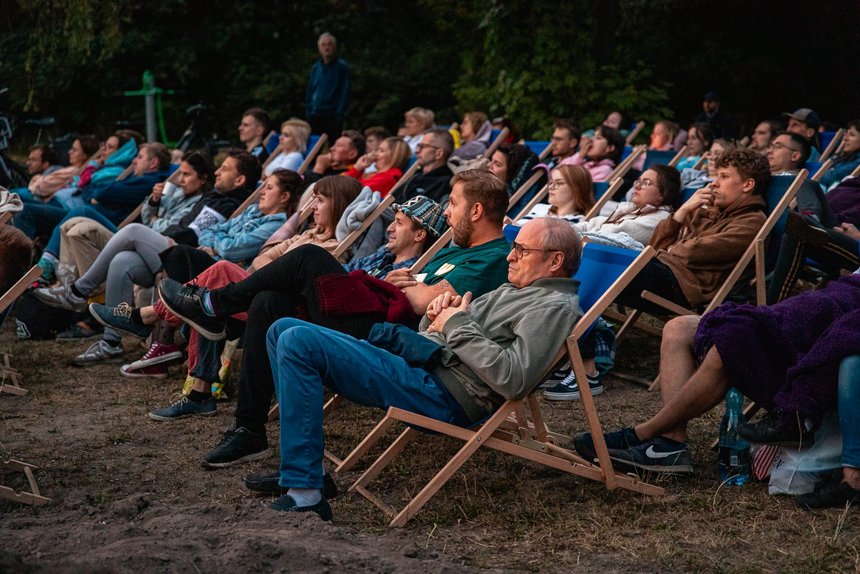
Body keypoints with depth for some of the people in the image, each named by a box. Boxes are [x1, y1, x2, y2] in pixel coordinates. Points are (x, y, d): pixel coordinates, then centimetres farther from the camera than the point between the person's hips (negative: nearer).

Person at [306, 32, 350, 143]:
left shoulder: (342, 66, -1)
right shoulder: (315, 67, 13)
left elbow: (345, 93, -5)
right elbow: (309, 91, 17)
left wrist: (339, 115, -12)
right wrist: (309, 111, 6)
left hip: (332, 117, -5)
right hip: (314, 117, 5)